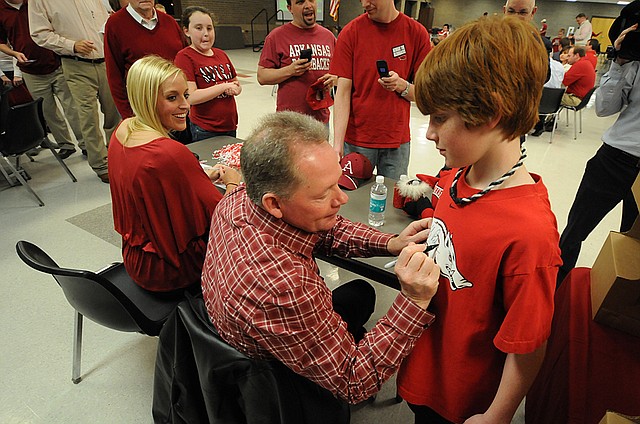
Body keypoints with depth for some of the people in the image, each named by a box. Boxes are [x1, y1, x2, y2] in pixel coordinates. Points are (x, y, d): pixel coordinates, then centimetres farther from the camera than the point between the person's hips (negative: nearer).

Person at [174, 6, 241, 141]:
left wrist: (235, 88, -8)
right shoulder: (184, 57, -10)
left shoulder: (221, 54, 9)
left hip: (230, 126, 6)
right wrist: (225, 86, -16)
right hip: (205, 130, -6)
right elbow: (191, 98, -20)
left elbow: (237, 86, 16)